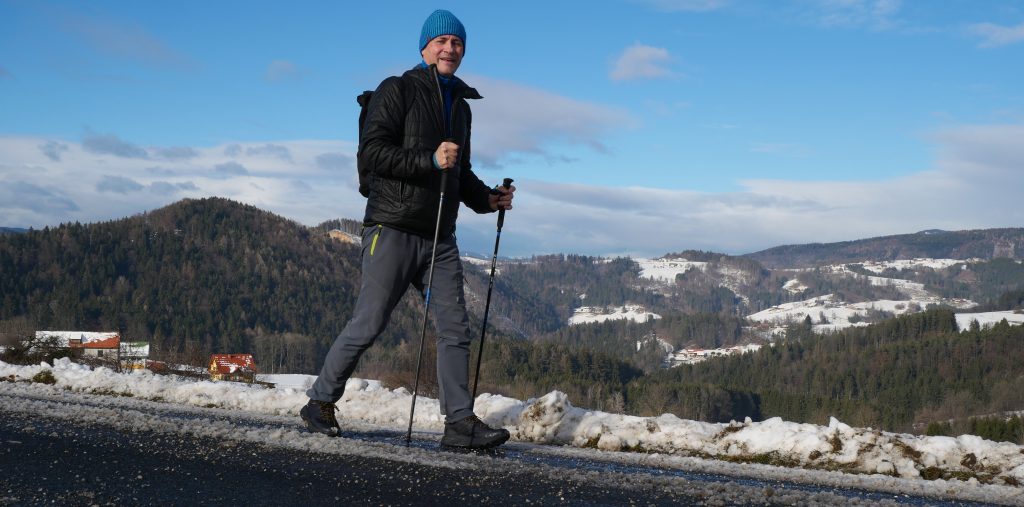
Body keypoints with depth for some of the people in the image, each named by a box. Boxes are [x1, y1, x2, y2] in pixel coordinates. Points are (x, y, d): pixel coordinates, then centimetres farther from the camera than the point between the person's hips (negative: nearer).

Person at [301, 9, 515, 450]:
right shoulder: (397, 91, -1)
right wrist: (430, 160, -21)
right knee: (368, 325, -5)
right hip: (393, 229, -6)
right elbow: (370, 153, -12)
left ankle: (460, 423, -1)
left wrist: (488, 199, 13)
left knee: (455, 328, -2)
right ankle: (319, 404, 11)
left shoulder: (461, 107, 21)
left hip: (440, 239, 7)